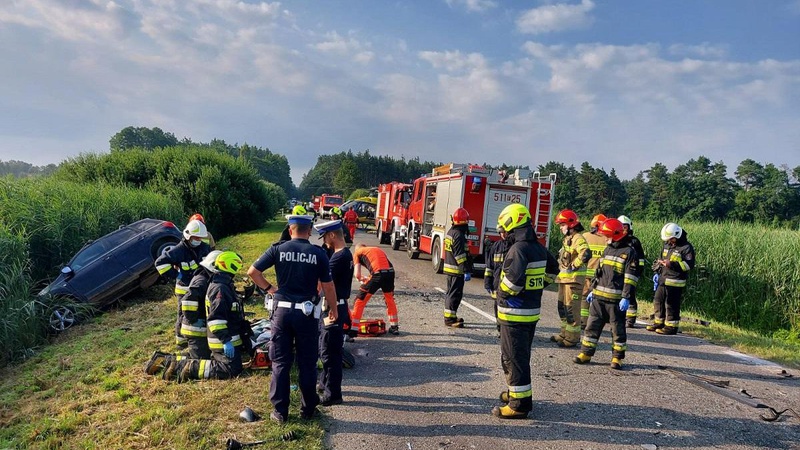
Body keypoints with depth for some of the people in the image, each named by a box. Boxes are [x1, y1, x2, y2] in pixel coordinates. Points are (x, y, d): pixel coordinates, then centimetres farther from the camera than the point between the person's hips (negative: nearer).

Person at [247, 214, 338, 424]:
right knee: (307, 363, 12)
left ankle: (280, 411, 18)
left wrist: (268, 288, 7)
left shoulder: (278, 248, -2)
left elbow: (252, 272, -5)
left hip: (282, 310, 1)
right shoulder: (318, 253, -5)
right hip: (307, 313, -1)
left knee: (281, 362, 11)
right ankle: (308, 409, 22)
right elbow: (328, 286, -3)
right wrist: (333, 309, 11)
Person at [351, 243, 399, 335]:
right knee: (390, 299, 28)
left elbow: (357, 274, 8)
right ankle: (394, 327, 37)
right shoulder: (378, 249, 33)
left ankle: (353, 328, 12)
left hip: (377, 273, -5)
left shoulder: (357, 253, 19)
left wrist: (361, 279, 30)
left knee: (360, 300, 11)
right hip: (390, 271, 5)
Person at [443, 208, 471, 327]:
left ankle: (450, 316, 26)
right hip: (457, 270, -10)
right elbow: (460, 255, -23)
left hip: (449, 268, 10)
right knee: (455, 294, -6)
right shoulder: (459, 235, -19)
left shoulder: (451, 232, 12)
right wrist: (467, 271, -22)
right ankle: (450, 319, -4)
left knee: (450, 293, 17)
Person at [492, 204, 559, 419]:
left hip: (514, 314, -9)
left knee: (513, 358, 0)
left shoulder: (518, 249, -20)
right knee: (522, 356, 22)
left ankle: (519, 403, 6)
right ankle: (519, 392, 35)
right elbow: (552, 269, 25)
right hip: (533, 311, 9)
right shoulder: (539, 248, 8)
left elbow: (513, 279, -31)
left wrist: (505, 294, -12)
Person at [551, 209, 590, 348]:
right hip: (564, 278, 10)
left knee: (572, 309, -5)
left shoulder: (578, 238, -14)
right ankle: (565, 333, 28)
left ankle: (572, 337, 2)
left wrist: (573, 266, -23)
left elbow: (586, 254, -32)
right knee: (562, 307, 17)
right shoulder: (567, 239, 16)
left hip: (573, 279, -10)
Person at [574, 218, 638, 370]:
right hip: (598, 297, 7)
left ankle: (617, 357, 16)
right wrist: (593, 290, 19)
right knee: (592, 325, 8)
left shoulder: (629, 252, -7)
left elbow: (631, 278, -11)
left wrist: (626, 297, -17)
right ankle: (586, 353, 15)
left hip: (616, 299, -6)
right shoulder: (607, 250, 15)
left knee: (618, 329, 6)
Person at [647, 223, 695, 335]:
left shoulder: (686, 247, -11)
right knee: (658, 300, 13)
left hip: (675, 282, -8)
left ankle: (671, 326, 7)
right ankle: (659, 322, 26)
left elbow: (689, 264, -17)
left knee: (671, 304, -3)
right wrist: (657, 271, 18)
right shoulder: (667, 244, 13)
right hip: (663, 279, 8)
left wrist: (672, 264, -25)